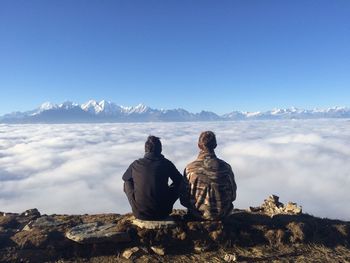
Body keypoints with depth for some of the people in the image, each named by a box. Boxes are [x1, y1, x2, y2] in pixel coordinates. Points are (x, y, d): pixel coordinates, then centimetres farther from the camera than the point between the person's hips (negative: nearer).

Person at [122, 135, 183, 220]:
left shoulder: (135, 164, -3)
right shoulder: (165, 163, -6)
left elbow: (125, 179, 17)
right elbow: (179, 180, 9)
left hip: (139, 213, 1)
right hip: (162, 213, -1)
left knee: (127, 183, 22)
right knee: (177, 185, 19)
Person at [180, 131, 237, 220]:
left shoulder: (190, 168, -16)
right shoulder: (225, 167, -13)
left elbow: (184, 200, -8)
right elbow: (233, 195, 0)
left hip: (199, 214, 0)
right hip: (222, 214, 1)